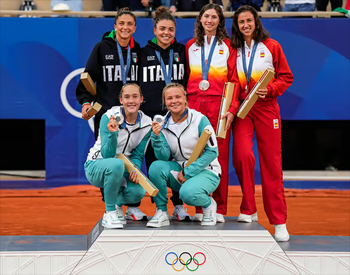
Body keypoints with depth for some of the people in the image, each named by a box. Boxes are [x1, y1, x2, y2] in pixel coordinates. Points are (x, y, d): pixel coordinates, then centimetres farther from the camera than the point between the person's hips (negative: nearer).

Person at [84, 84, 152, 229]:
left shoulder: (146, 124, -5)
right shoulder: (109, 117, -19)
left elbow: (138, 155, 1)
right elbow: (107, 155, -24)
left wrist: (135, 169, -20)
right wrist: (113, 134, -42)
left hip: (122, 168, 4)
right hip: (96, 166, -4)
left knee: (138, 192, -27)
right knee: (116, 165, -39)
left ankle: (117, 203, 11)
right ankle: (110, 212, -21)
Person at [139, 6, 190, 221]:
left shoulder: (182, 51, 9)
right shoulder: (145, 53, 6)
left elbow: (188, 80, 14)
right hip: (151, 114, 0)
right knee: (153, 161, 1)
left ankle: (179, 206, 9)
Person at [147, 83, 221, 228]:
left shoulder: (199, 119, -12)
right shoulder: (163, 125, 0)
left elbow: (212, 152, -13)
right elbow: (164, 157, -6)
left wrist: (188, 173, -17)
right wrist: (156, 137, -23)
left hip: (205, 171, -4)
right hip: (178, 170, 4)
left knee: (188, 193, -34)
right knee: (156, 166, -25)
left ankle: (208, 204, 2)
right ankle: (161, 212, -9)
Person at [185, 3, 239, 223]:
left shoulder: (228, 46, 7)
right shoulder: (191, 46, 16)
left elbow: (234, 80, 2)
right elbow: (185, 78, 16)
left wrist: (232, 108, -8)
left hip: (219, 105, -2)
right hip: (194, 104, 2)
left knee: (220, 155, -4)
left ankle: (220, 209, 2)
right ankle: (200, 208, 5)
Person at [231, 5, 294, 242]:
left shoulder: (271, 47, 4)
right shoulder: (233, 49, 8)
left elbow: (286, 77, 4)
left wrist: (269, 90, -12)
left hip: (266, 107, -1)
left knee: (271, 162, -2)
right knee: (242, 155, -18)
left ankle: (279, 222, 5)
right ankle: (249, 210, -1)